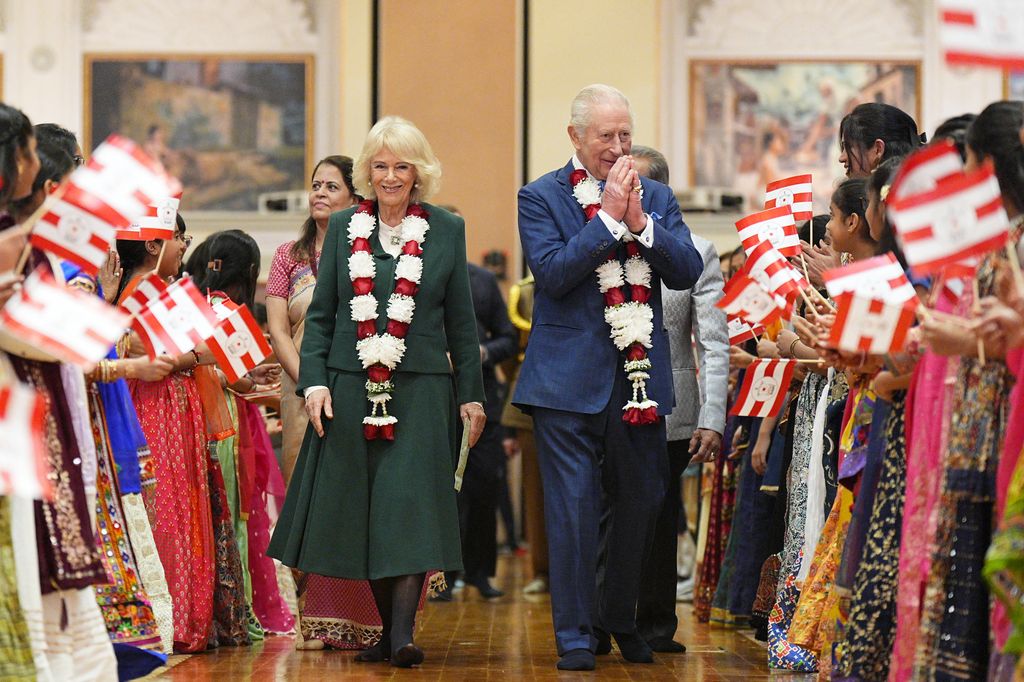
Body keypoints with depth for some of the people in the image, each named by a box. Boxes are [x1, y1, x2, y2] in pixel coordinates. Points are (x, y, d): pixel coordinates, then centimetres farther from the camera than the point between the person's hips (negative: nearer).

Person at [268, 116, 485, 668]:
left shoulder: (446, 230, 6)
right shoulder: (344, 228, 9)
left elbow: (461, 322, 9)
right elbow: (320, 315, 9)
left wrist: (471, 394, 7)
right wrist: (314, 380, -2)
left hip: (420, 391, -2)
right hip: (351, 390, 2)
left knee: (410, 503, -11)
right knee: (363, 511, 2)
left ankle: (402, 632, -15)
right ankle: (387, 626, 12)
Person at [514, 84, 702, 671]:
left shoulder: (657, 197, 10)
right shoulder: (541, 197, -1)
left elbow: (688, 271, 0)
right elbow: (552, 273, -14)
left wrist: (640, 221, -13)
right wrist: (609, 216, -15)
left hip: (641, 376, 4)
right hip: (571, 378, -4)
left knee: (642, 502, 12)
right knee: (573, 508, -3)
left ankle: (621, 617, 30)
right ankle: (576, 634, 5)